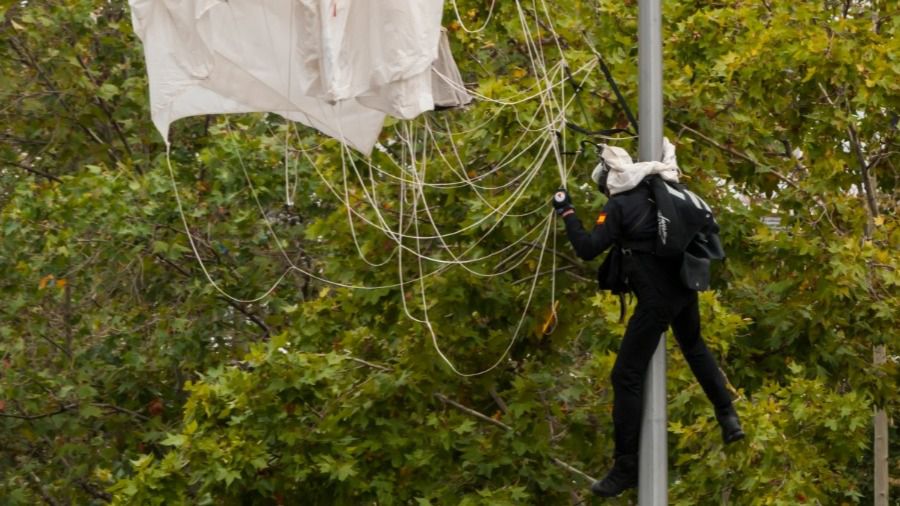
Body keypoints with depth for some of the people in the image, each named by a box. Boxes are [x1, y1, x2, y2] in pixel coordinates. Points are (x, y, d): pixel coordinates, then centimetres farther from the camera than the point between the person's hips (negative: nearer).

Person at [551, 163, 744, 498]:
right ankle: (728, 417, 33)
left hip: (656, 298, -8)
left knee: (626, 377, -2)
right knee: (694, 347, 37)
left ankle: (627, 466, -2)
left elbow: (588, 249, -16)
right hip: (684, 288, 8)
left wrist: (567, 213, -6)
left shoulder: (618, 206, -10)